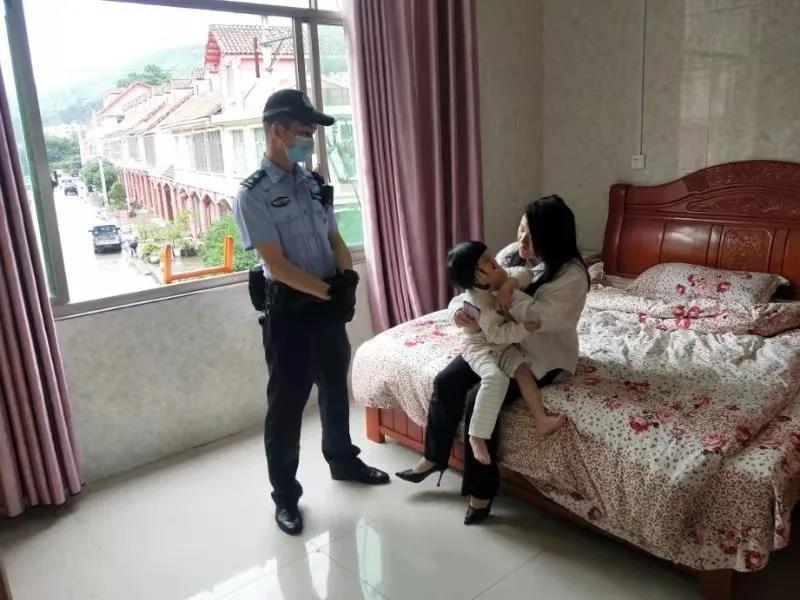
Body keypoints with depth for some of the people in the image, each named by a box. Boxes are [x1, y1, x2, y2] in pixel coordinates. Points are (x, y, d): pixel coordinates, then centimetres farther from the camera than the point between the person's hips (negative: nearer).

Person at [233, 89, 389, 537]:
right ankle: (285, 494, 21)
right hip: (289, 310, -6)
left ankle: (343, 460, 42)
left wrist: (348, 279, -11)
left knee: (336, 388, 20)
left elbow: (335, 239, 8)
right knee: (287, 403, 5)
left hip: (330, 304, 7)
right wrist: (329, 291, -21)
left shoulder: (314, 184, 8)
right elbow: (277, 265, -19)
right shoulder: (254, 195, -14)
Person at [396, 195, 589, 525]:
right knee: (445, 381, -10)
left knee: (479, 398, -24)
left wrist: (480, 327, -31)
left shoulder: (571, 276, -22)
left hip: (540, 356, -7)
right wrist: (461, 309, -21)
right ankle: (434, 457, 12)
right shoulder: (512, 254, -2)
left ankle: (482, 488, -5)